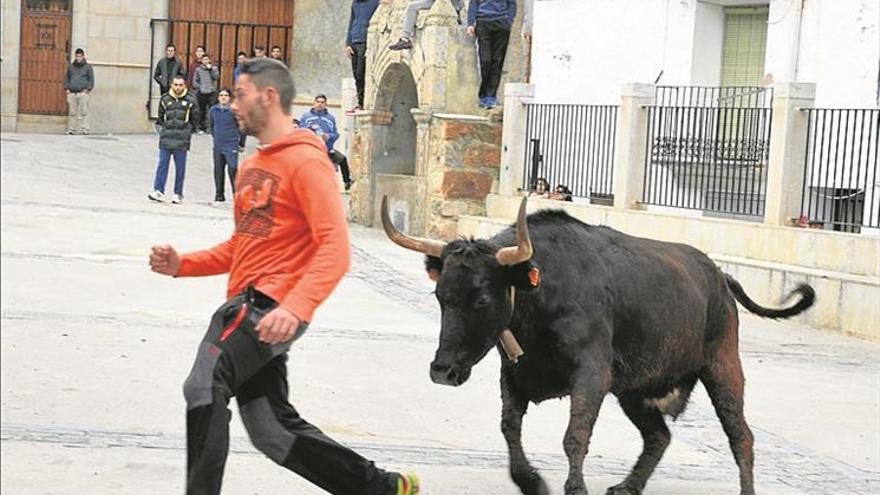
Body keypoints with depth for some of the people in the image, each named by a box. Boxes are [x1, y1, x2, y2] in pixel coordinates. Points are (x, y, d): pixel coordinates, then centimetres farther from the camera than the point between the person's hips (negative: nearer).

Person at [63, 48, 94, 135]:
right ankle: (71, 129, 7)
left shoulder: (87, 67, 8)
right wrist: (67, 88, 7)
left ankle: (85, 129, -9)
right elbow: (66, 78, 21)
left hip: (83, 92, -3)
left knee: (84, 112, -8)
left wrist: (88, 89, -4)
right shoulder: (71, 67, 16)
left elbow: (91, 79, 8)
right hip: (72, 93, 3)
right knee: (72, 112, 3)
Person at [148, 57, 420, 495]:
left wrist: (295, 308, -33)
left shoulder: (306, 162, -9)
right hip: (246, 305, 10)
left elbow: (335, 249, -19)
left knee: (203, 388, -24)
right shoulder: (251, 166, 20)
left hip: (270, 308, -10)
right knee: (273, 432, 12)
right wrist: (182, 265, 11)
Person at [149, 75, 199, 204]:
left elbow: (195, 119, 9)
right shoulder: (165, 99, 6)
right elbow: (160, 117, 18)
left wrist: (187, 132, 6)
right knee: (162, 164, -4)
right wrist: (166, 128, 10)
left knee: (180, 167, 3)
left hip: (182, 140, -1)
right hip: (166, 138, 1)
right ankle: (158, 191, -5)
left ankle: (178, 194, 9)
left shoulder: (191, 100, 1)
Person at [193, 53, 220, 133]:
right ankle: (202, 128, 15)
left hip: (212, 93, -2)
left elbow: (216, 77, -9)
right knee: (202, 112, 7)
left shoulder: (214, 68, 6)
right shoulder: (198, 69, 8)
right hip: (201, 93, 2)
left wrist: (211, 69, -13)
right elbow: (195, 81, 8)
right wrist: (199, 87, -7)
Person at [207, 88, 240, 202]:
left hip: (231, 145, -5)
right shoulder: (213, 110, 5)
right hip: (218, 145, 5)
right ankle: (219, 194, 19)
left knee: (232, 169, -12)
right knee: (218, 170, 9)